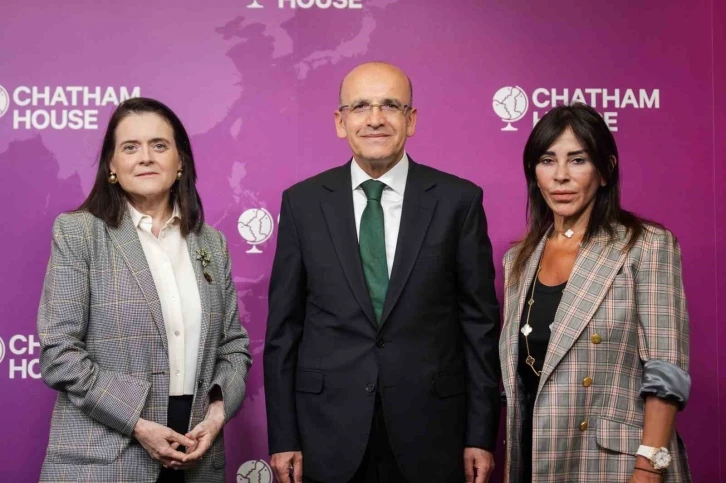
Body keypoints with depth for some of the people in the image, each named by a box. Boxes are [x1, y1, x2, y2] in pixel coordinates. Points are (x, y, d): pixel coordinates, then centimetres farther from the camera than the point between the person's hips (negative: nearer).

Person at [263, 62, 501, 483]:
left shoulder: (459, 200, -3)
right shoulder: (303, 202, 0)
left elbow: (480, 322, 0)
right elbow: (283, 326, 2)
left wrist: (481, 436, -1)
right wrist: (283, 438, 0)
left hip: (430, 434, 0)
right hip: (328, 434, 1)